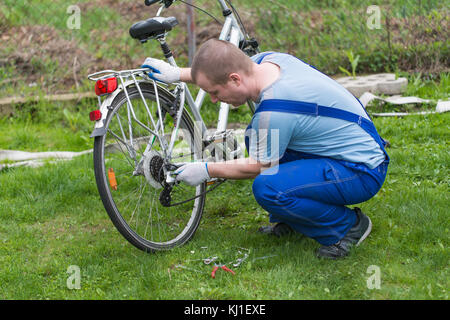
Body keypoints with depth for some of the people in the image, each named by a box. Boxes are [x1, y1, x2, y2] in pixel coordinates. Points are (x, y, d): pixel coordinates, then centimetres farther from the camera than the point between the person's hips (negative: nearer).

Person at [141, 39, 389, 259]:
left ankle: (349, 225, -7)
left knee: (267, 187, -27)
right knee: (257, 138, 14)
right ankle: (288, 220, 21)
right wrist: (177, 74, 16)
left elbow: (258, 167, -13)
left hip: (363, 173, -10)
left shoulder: (275, 110, -30)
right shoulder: (269, 59, -4)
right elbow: (217, 71, 19)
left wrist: (205, 171, -2)